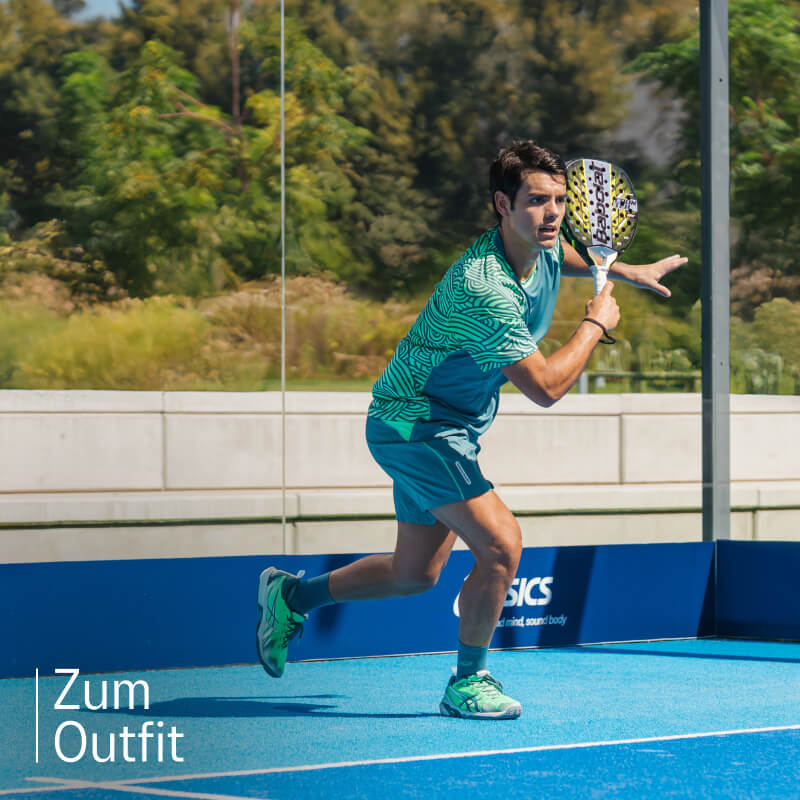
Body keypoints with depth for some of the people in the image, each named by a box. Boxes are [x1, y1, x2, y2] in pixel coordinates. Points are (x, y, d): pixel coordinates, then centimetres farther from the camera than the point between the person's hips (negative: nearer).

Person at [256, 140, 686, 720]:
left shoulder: (544, 247, -3)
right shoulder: (484, 290, -32)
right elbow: (546, 387, -31)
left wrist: (626, 272, 17)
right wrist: (596, 325, -18)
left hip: (448, 426, 10)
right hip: (413, 425, -10)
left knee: (415, 574, 16)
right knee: (501, 545, -18)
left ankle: (293, 595, 34)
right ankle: (468, 683, 0)